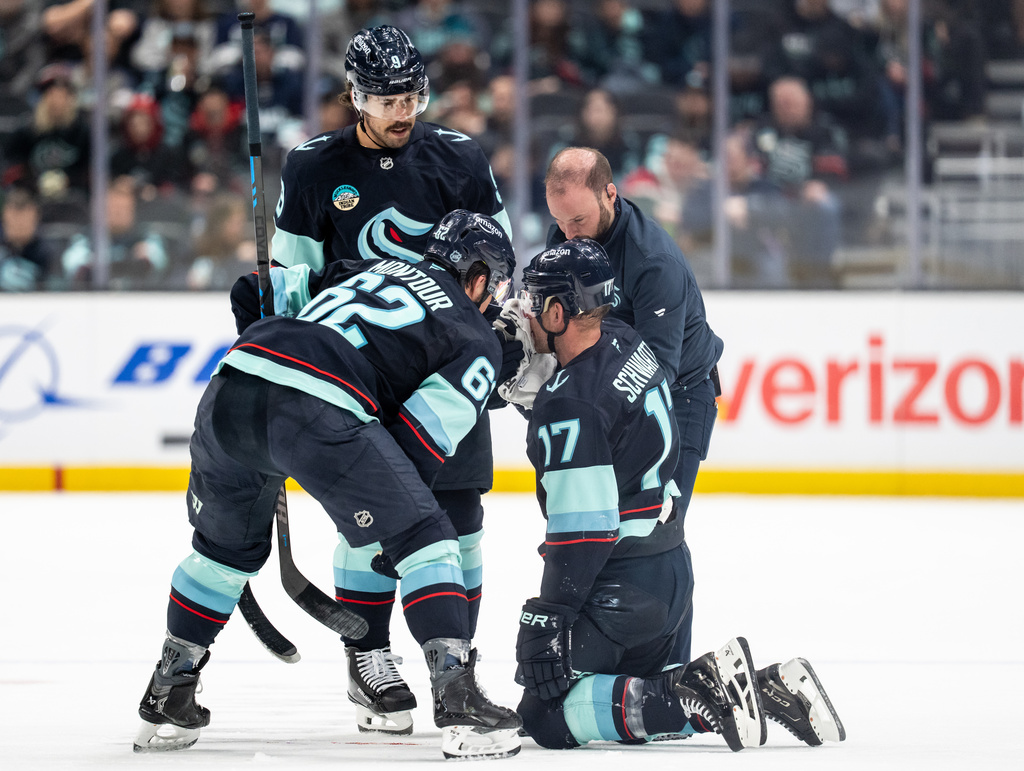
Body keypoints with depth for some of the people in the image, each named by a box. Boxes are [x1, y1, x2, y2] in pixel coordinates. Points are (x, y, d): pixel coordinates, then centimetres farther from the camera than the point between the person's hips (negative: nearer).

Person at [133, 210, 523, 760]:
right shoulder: (476, 339, 19)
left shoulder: (364, 272, 36)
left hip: (233, 384, 6)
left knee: (228, 544, 28)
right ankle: (457, 700, -6)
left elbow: (255, 292, 34)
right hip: (321, 408, -6)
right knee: (424, 539, 6)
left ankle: (165, 698, 32)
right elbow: (418, 443, 6)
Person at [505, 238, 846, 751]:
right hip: (673, 573, 9)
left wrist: (544, 619, -18)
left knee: (546, 714, -7)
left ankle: (699, 691, -18)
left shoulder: (568, 405, -21)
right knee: (637, 695, 22)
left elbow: (582, 529, -23)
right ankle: (768, 688, 6)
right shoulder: (627, 344, 5)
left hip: (619, 588, -9)